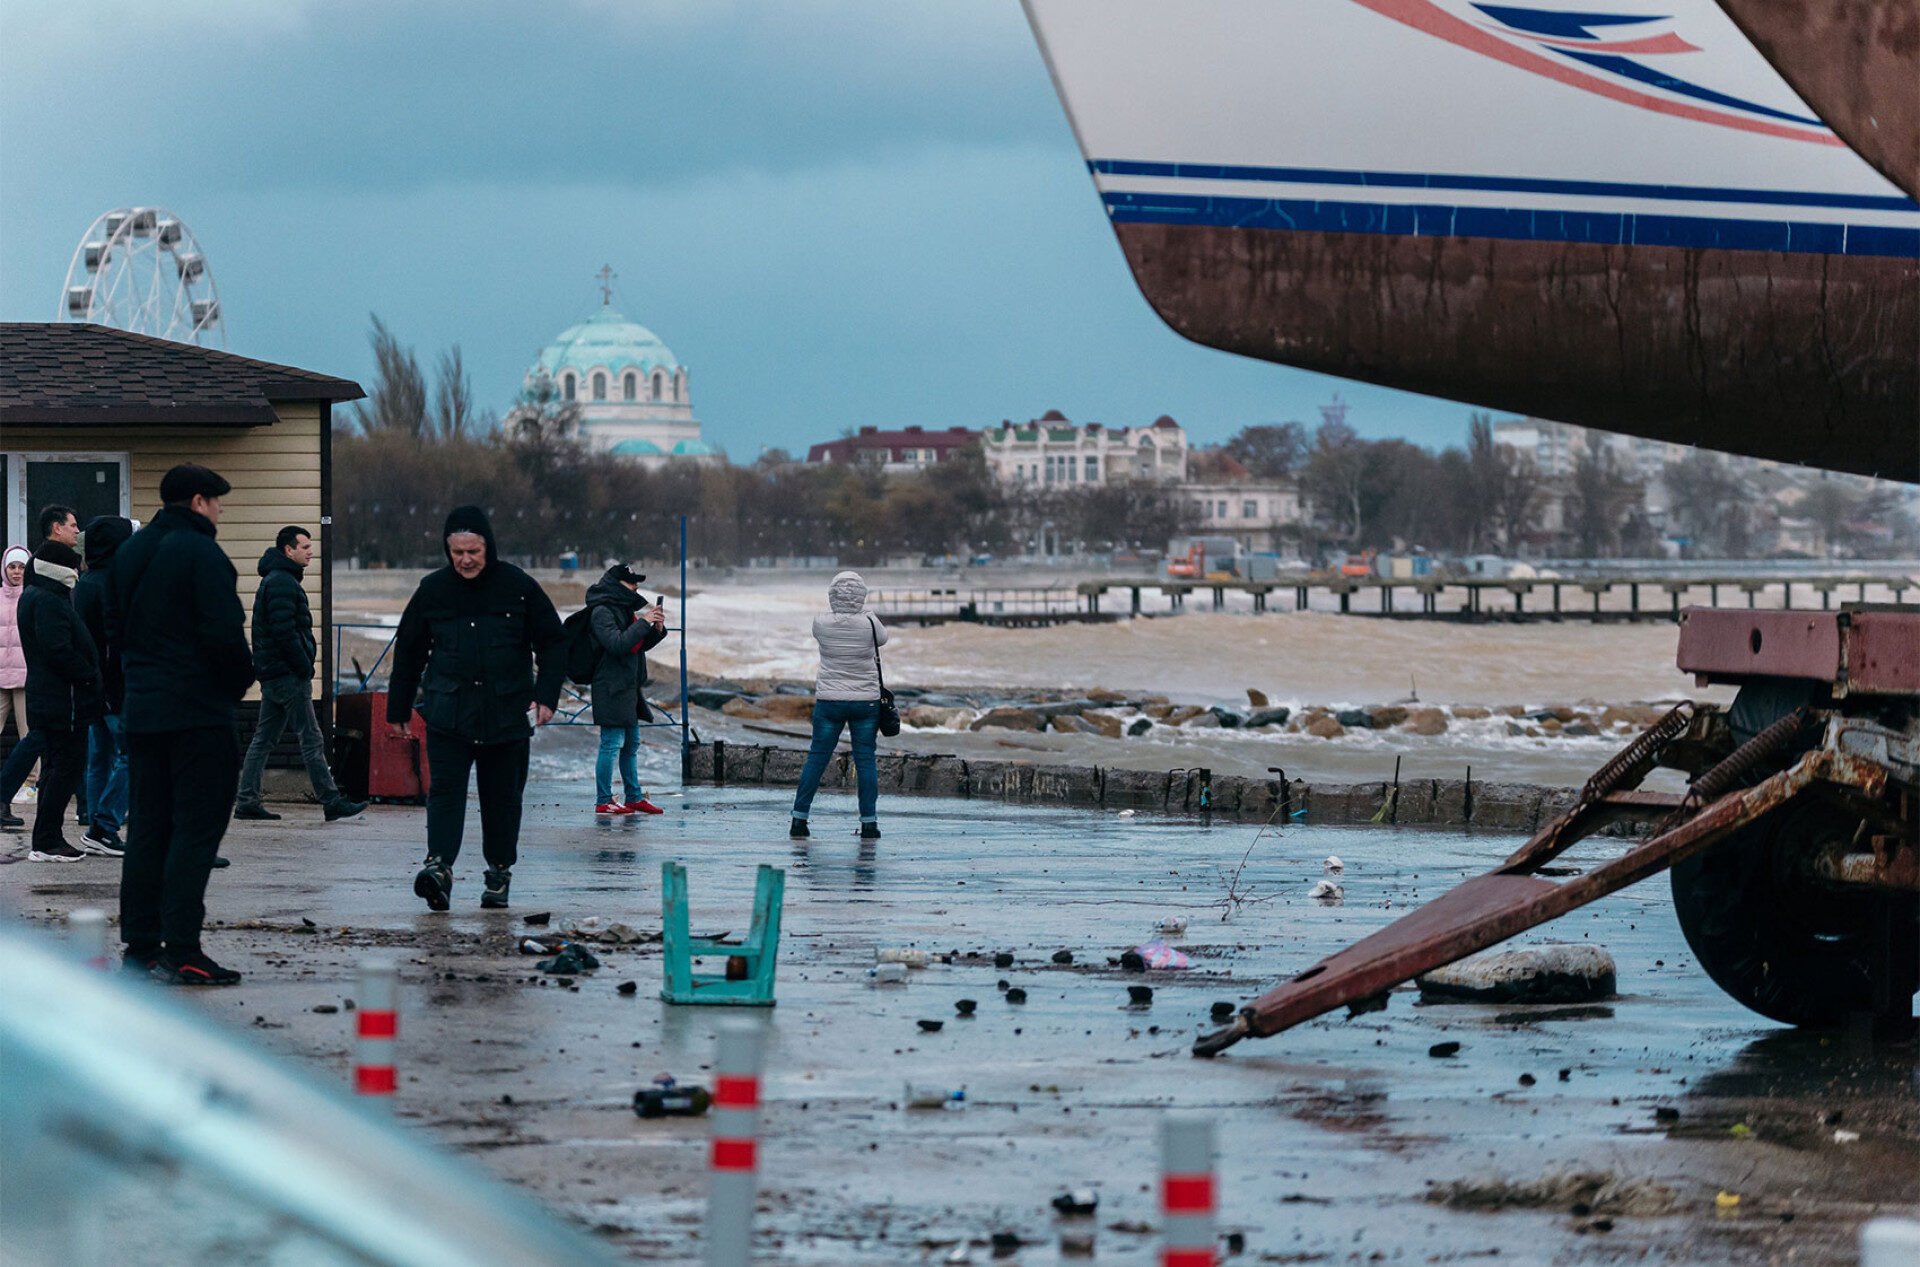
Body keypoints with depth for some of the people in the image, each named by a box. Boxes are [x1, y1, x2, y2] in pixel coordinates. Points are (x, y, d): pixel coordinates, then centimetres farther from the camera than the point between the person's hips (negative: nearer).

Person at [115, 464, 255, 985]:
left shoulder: (130, 552, 13)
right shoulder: (202, 554, -13)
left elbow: (114, 627, 18)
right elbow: (225, 635, -19)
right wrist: (240, 682, -2)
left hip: (140, 708, 8)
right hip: (198, 711, -8)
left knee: (146, 828, 12)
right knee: (196, 827, -6)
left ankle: (140, 946, 13)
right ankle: (181, 952, -11)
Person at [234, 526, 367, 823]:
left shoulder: (275, 581, 20)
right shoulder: (282, 583, -14)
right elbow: (284, 631, -21)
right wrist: (305, 666, -16)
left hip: (271, 675, 10)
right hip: (288, 675, -10)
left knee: (264, 738, 9)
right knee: (311, 739, -7)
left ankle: (247, 801, 8)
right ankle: (331, 802, -6)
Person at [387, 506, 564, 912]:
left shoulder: (518, 587, 0)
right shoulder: (432, 590, 5)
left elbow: (552, 644, 6)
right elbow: (408, 651, 14)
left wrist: (546, 696, -7)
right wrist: (398, 710, 15)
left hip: (507, 714, 0)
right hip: (448, 714, 0)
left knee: (503, 798, 7)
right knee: (445, 789, -14)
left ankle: (500, 871, 20)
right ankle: (439, 866, -26)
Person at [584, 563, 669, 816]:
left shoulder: (624, 610, 15)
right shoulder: (602, 612, -12)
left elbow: (640, 645, 21)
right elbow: (617, 644, -24)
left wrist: (657, 629, 3)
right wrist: (643, 623, -20)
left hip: (630, 688, 10)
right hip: (611, 688, -10)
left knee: (631, 744, 13)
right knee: (612, 743, -8)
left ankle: (634, 797, 20)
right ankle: (603, 801, -4)